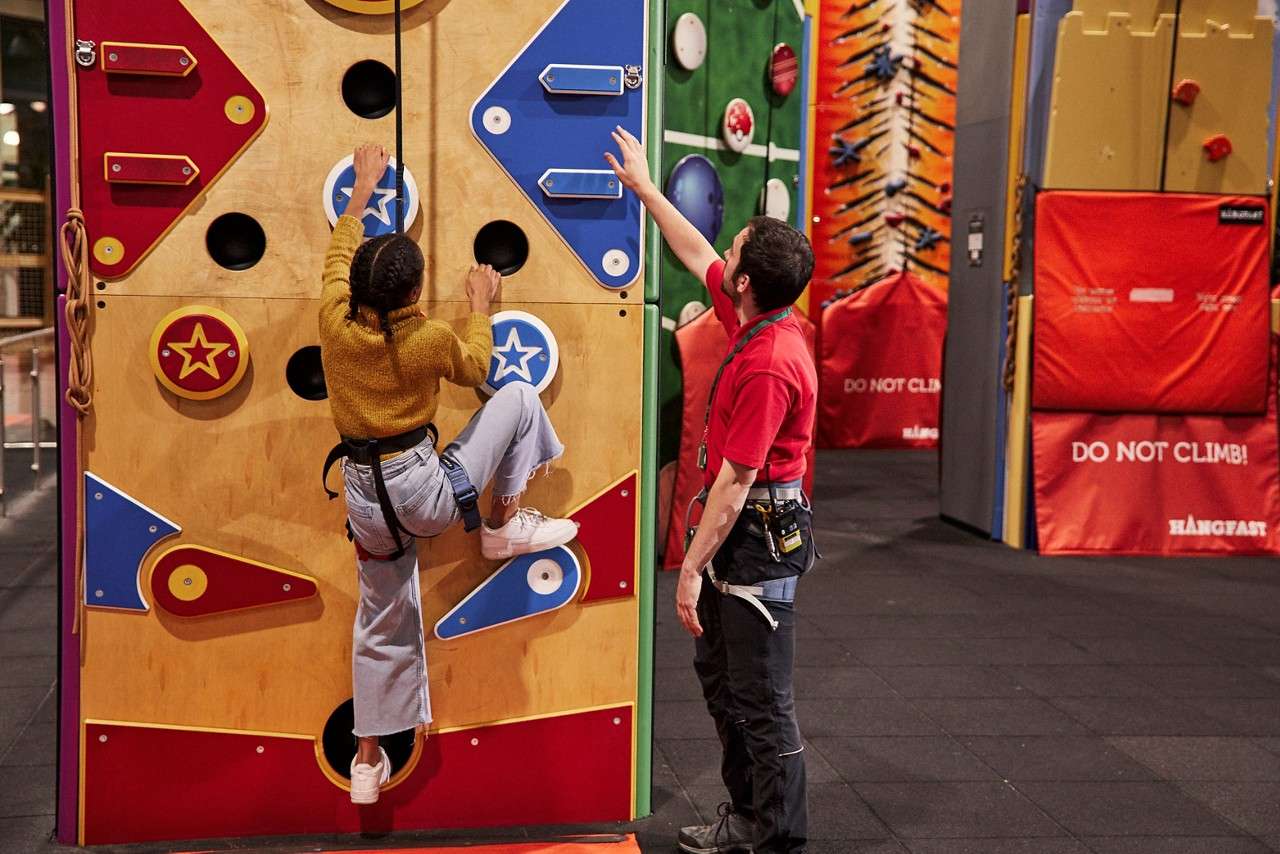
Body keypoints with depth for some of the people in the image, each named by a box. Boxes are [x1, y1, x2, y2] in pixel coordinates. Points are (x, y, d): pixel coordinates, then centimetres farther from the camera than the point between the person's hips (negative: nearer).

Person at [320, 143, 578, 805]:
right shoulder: (430, 339, -17)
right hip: (425, 493, -5)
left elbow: (339, 252, 14)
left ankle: (367, 761, 28)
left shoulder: (334, 322, -7)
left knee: (382, 623, 21)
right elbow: (474, 366, 7)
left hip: (364, 499, 5)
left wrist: (363, 186, 25)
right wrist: (480, 307, 21)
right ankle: (505, 525, 15)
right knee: (519, 397, 9)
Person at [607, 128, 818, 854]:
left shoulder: (769, 365, -25)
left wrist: (693, 567, -19)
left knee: (760, 695, 0)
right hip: (742, 527, 10)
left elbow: (735, 481, -23)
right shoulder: (757, 323, 4)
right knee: (719, 676, 19)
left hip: (758, 538, -10)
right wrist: (644, 185, 28)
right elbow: (695, 254, 21)